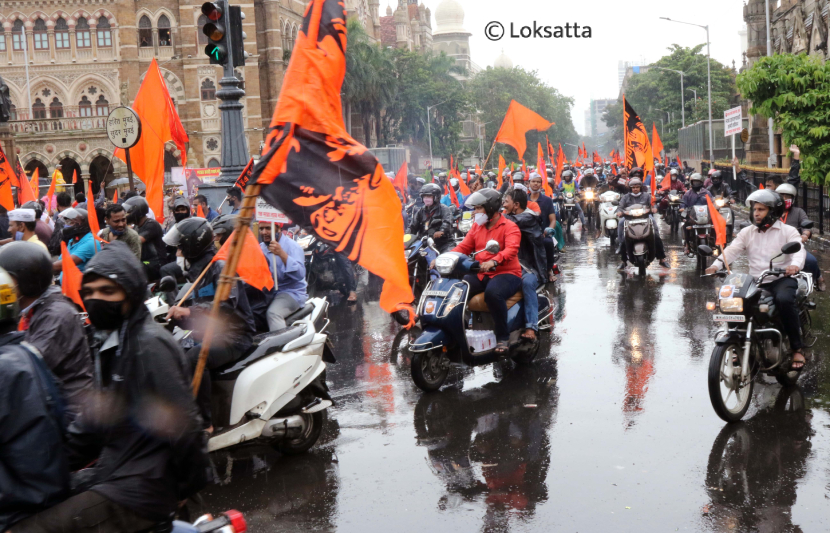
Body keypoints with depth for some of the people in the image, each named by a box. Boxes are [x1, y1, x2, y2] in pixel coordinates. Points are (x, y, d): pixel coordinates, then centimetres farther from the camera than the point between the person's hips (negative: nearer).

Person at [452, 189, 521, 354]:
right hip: (480, 274, 6)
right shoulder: (477, 226, 16)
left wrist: (493, 261, -44)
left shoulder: (510, 227, -5)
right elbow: (463, 247, 10)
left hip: (506, 273, -6)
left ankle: (503, 337, -25)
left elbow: (511, 250, -24)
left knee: (493, 293, -38)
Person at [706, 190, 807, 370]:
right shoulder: (747, 232, 14)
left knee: (784, 300, -35)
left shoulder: (788, 231, 3)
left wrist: (795, 265, -40)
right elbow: (732, 250, 0)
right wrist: (717, 264, -20)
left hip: (782, 279, -4)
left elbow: (798, 249, -15)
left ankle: (797, 348, -24)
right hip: (756, 281, 4)